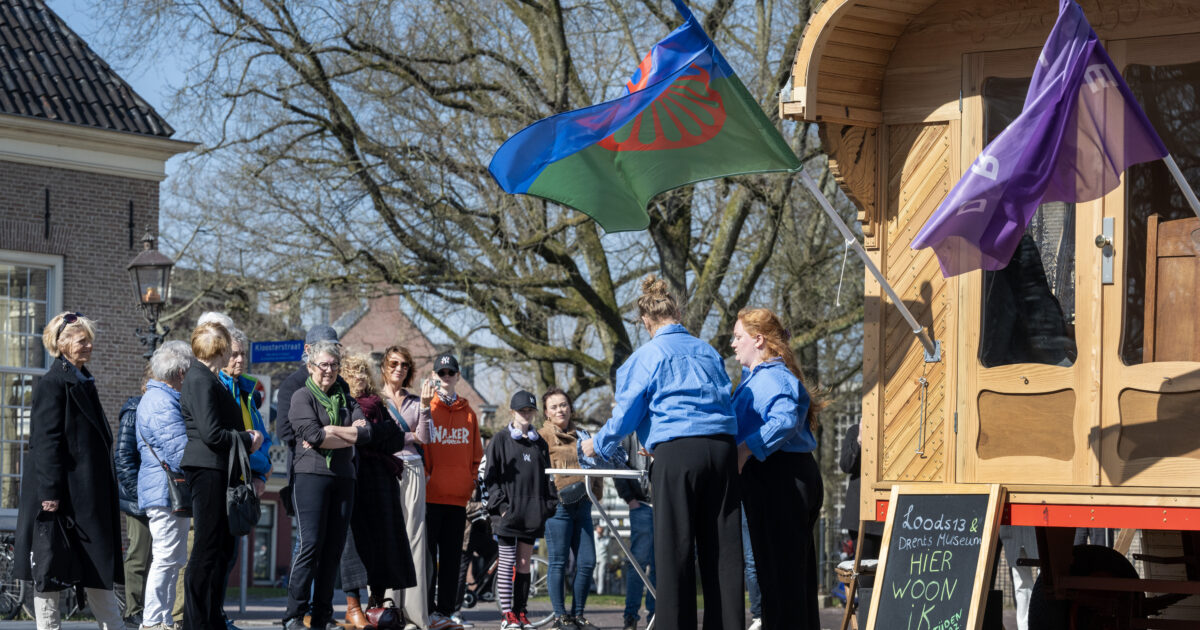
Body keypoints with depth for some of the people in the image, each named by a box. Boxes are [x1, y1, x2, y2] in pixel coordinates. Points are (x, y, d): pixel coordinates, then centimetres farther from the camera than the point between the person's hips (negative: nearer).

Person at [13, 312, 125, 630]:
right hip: (62, 493, -9)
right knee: (52, 565, -2)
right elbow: (46, 442, -17)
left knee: (97, 568, 8)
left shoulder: (82, 382, 16)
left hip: (89, 495, 9)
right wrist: (50, 493, -22)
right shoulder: (53, 383, -11)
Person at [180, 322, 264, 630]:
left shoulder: (210, 379, 17)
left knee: (222, 547, 13)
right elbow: (212, 433, -20)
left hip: (221, 471, 10)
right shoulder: (200, 380, -15)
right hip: (208, 469, -10)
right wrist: (247, 440, -8)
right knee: (207, 549, -7)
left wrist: (247, 438, 9)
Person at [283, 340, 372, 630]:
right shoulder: (302, 397, 4)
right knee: (311, 544, -13)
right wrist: (349, 434, -4)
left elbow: (365, 433, 2)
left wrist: (329, 431, -7)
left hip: (343, 477, 5)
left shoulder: (346, 399, 18)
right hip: (311, 475, -5)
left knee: (334, 547, 2)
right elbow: (313, 434, -12)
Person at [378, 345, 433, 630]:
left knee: (414, 536, -4)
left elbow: (424, 439, 6)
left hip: (413, 470, 3)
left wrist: (424, 404, -3)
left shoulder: (414, 401, 17)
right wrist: (411, 436, 0)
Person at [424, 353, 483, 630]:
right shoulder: (425, 408, 1)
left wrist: (470, 484, 6)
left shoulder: (467, 412, 12)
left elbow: (476, 452, 15)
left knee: (452, 556, 6)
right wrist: (423, 477, -10)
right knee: (428, 555, -4)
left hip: (458, 496, 4)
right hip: (431, 494, -4)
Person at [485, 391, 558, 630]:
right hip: (508, 512, -4)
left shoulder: (540, 444, 15)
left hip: (532, 514, 4)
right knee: (507, 563, -4)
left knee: (524, 563, 6)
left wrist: (549, 506, 7)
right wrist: (500, 504, -11)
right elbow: (491, 477, -2)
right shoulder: (500, 439, 3)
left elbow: (547, 478, 17)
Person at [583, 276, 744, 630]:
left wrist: (598, 446, 25)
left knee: (675, 549, -2)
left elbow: (626, 414, 6)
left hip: (677, 453, -4)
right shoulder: (708, 352, 18)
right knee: (723, 548, 4)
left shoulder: (647, 357, 3)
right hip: (722, 448, 5)